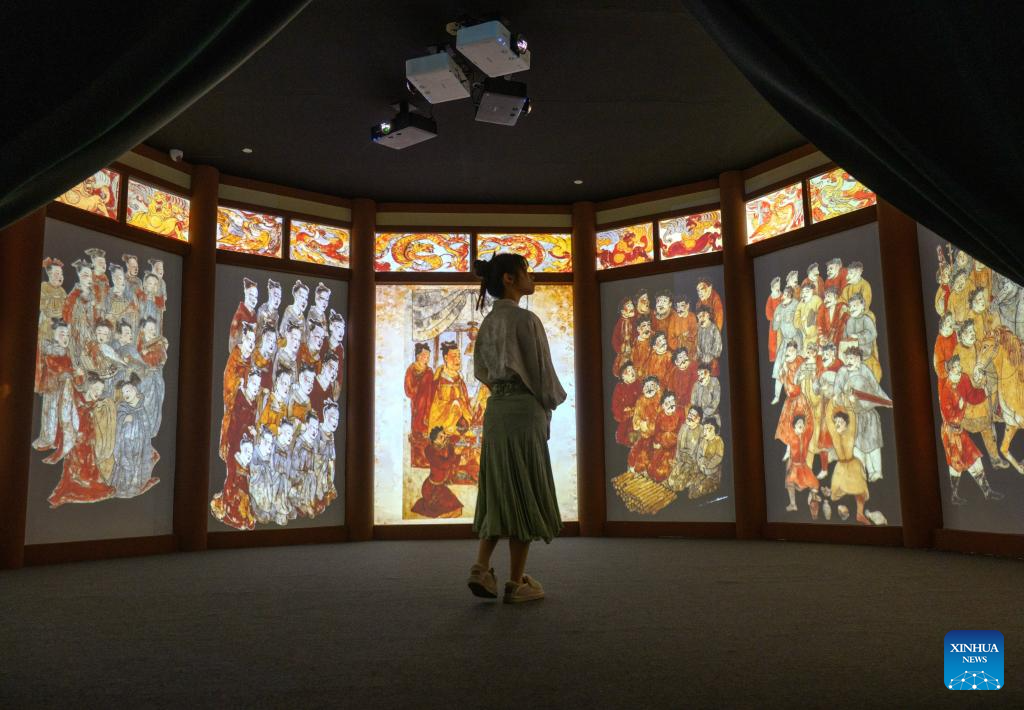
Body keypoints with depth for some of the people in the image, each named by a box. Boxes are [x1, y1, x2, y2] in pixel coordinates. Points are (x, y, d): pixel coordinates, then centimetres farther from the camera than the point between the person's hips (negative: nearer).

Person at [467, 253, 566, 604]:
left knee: (500, 491, 13)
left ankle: (481, 568, 4)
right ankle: (517, 582, 7)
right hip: (524, 410, -7)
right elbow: (541, 371, -10)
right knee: (525, 494, 1)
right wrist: (550, 403, 5)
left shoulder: (488, 322, 12)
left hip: (495, 410, 7)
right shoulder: (525, 319, -11)